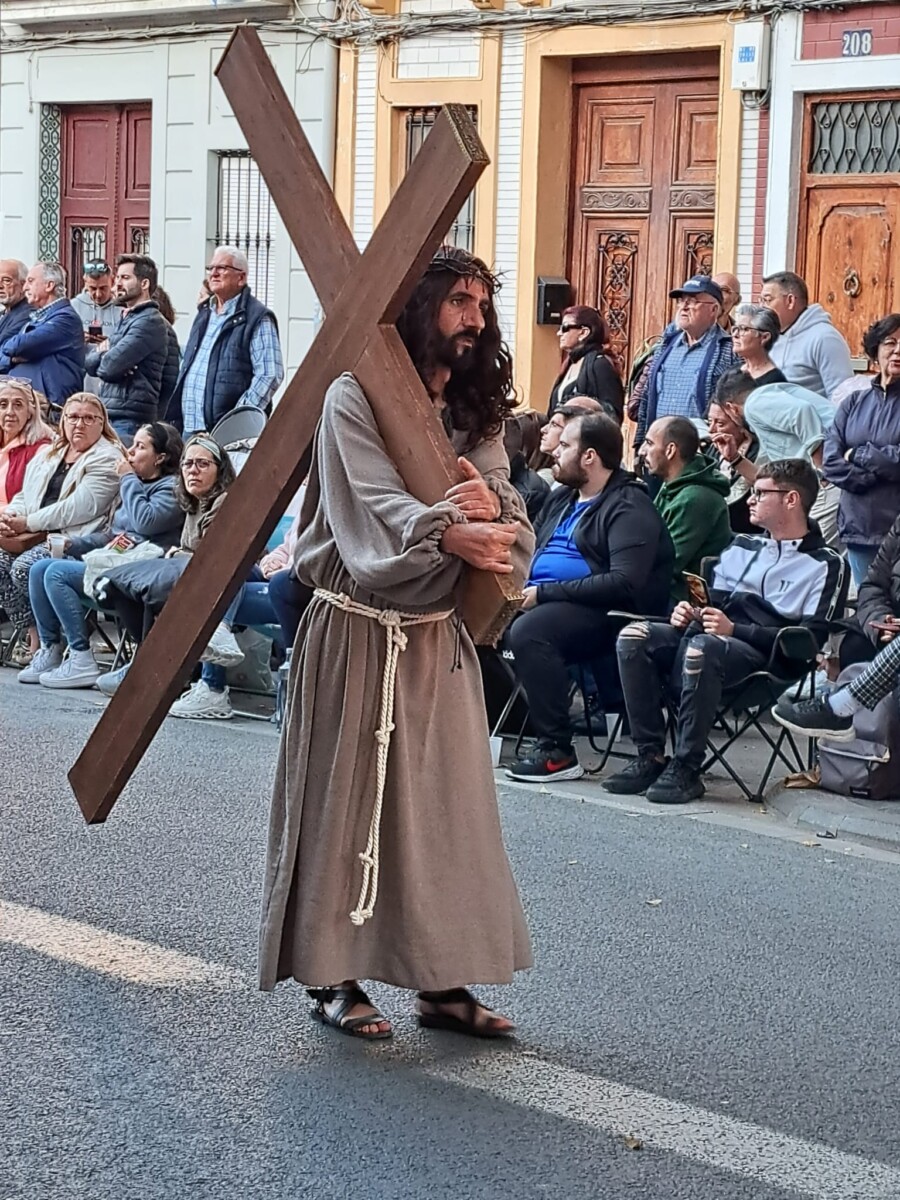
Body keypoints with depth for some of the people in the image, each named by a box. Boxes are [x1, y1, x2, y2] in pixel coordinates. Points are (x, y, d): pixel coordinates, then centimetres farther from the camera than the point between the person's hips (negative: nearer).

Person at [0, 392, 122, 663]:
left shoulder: (108, 459, -4)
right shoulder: (47, 454, 22)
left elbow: (80, 508, -16)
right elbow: (25, 496, 22)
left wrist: (28, 523, -16)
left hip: (76, 539, -7)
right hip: (36, 537, 8)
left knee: (24, 567, -29)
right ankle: (34, 636, -14)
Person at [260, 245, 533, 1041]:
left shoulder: (475, 412, 12)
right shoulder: (355, 397, -6)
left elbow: (512, 522, 1)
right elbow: (372, 509, -21)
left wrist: (493, 505, -23)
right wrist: (449, 533, -39)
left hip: (439, 638, 6)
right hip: (357, 630, -5)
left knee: (447, 803, 5)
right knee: (347, 800, 0)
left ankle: (443, 980, 11)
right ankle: (335, 976, 9)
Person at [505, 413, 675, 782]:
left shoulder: (629, 508, -8)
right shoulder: (562, 498, 20)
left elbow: (625, 583, -21)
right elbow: (533, 550, 25)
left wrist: (544, 592, -20)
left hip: (603, 614, -8)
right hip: (543, 600, 8)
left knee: (528, 631, -33)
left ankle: (558, 752, -26)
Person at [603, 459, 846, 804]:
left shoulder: (826, 564, 3)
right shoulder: (742, 546, 25)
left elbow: (812, 638, -9)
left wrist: (735, 630, -16)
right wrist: (690, 612, 3)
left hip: (764, 658, -7)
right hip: (715, 637, 7)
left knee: (701, 647, -38)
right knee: (634, 636, -19)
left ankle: (686, 769, -30)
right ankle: (650, 756, -21)